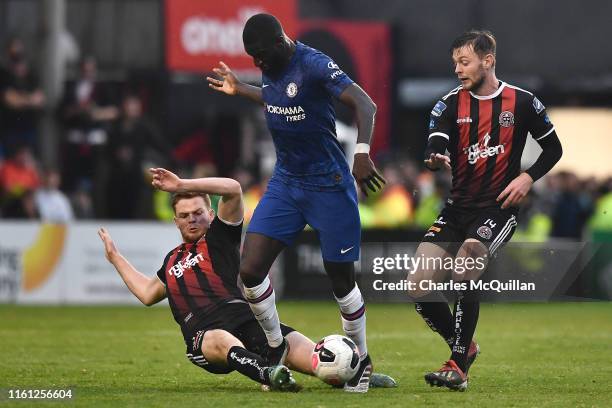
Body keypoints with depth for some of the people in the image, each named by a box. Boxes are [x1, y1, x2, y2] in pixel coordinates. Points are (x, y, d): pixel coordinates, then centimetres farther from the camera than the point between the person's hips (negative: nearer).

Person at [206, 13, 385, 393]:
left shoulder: (314, 65, -20)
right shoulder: (270, 68, 2)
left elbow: (365, 104, -29)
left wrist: (362, 153, -42)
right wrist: (239, 89, 30)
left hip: (328, 186, -7)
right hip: (285, 183, 7)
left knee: (342, 280, 3)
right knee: (250, 270, -5)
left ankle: (362, 362, 25)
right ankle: (277, 348, 17)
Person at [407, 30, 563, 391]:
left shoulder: (522, 102, -1)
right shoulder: (451, 104, 4)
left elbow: (553, 148, 10)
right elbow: (435, 146, -11)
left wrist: (528, 177, -8)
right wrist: (436, 159, -36)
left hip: (499, 208, -4)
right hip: (458, 207, 4)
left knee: (464, 269, -29)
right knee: (420, 286, -8)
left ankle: (458, 368, -22)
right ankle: (464, 347, 18)